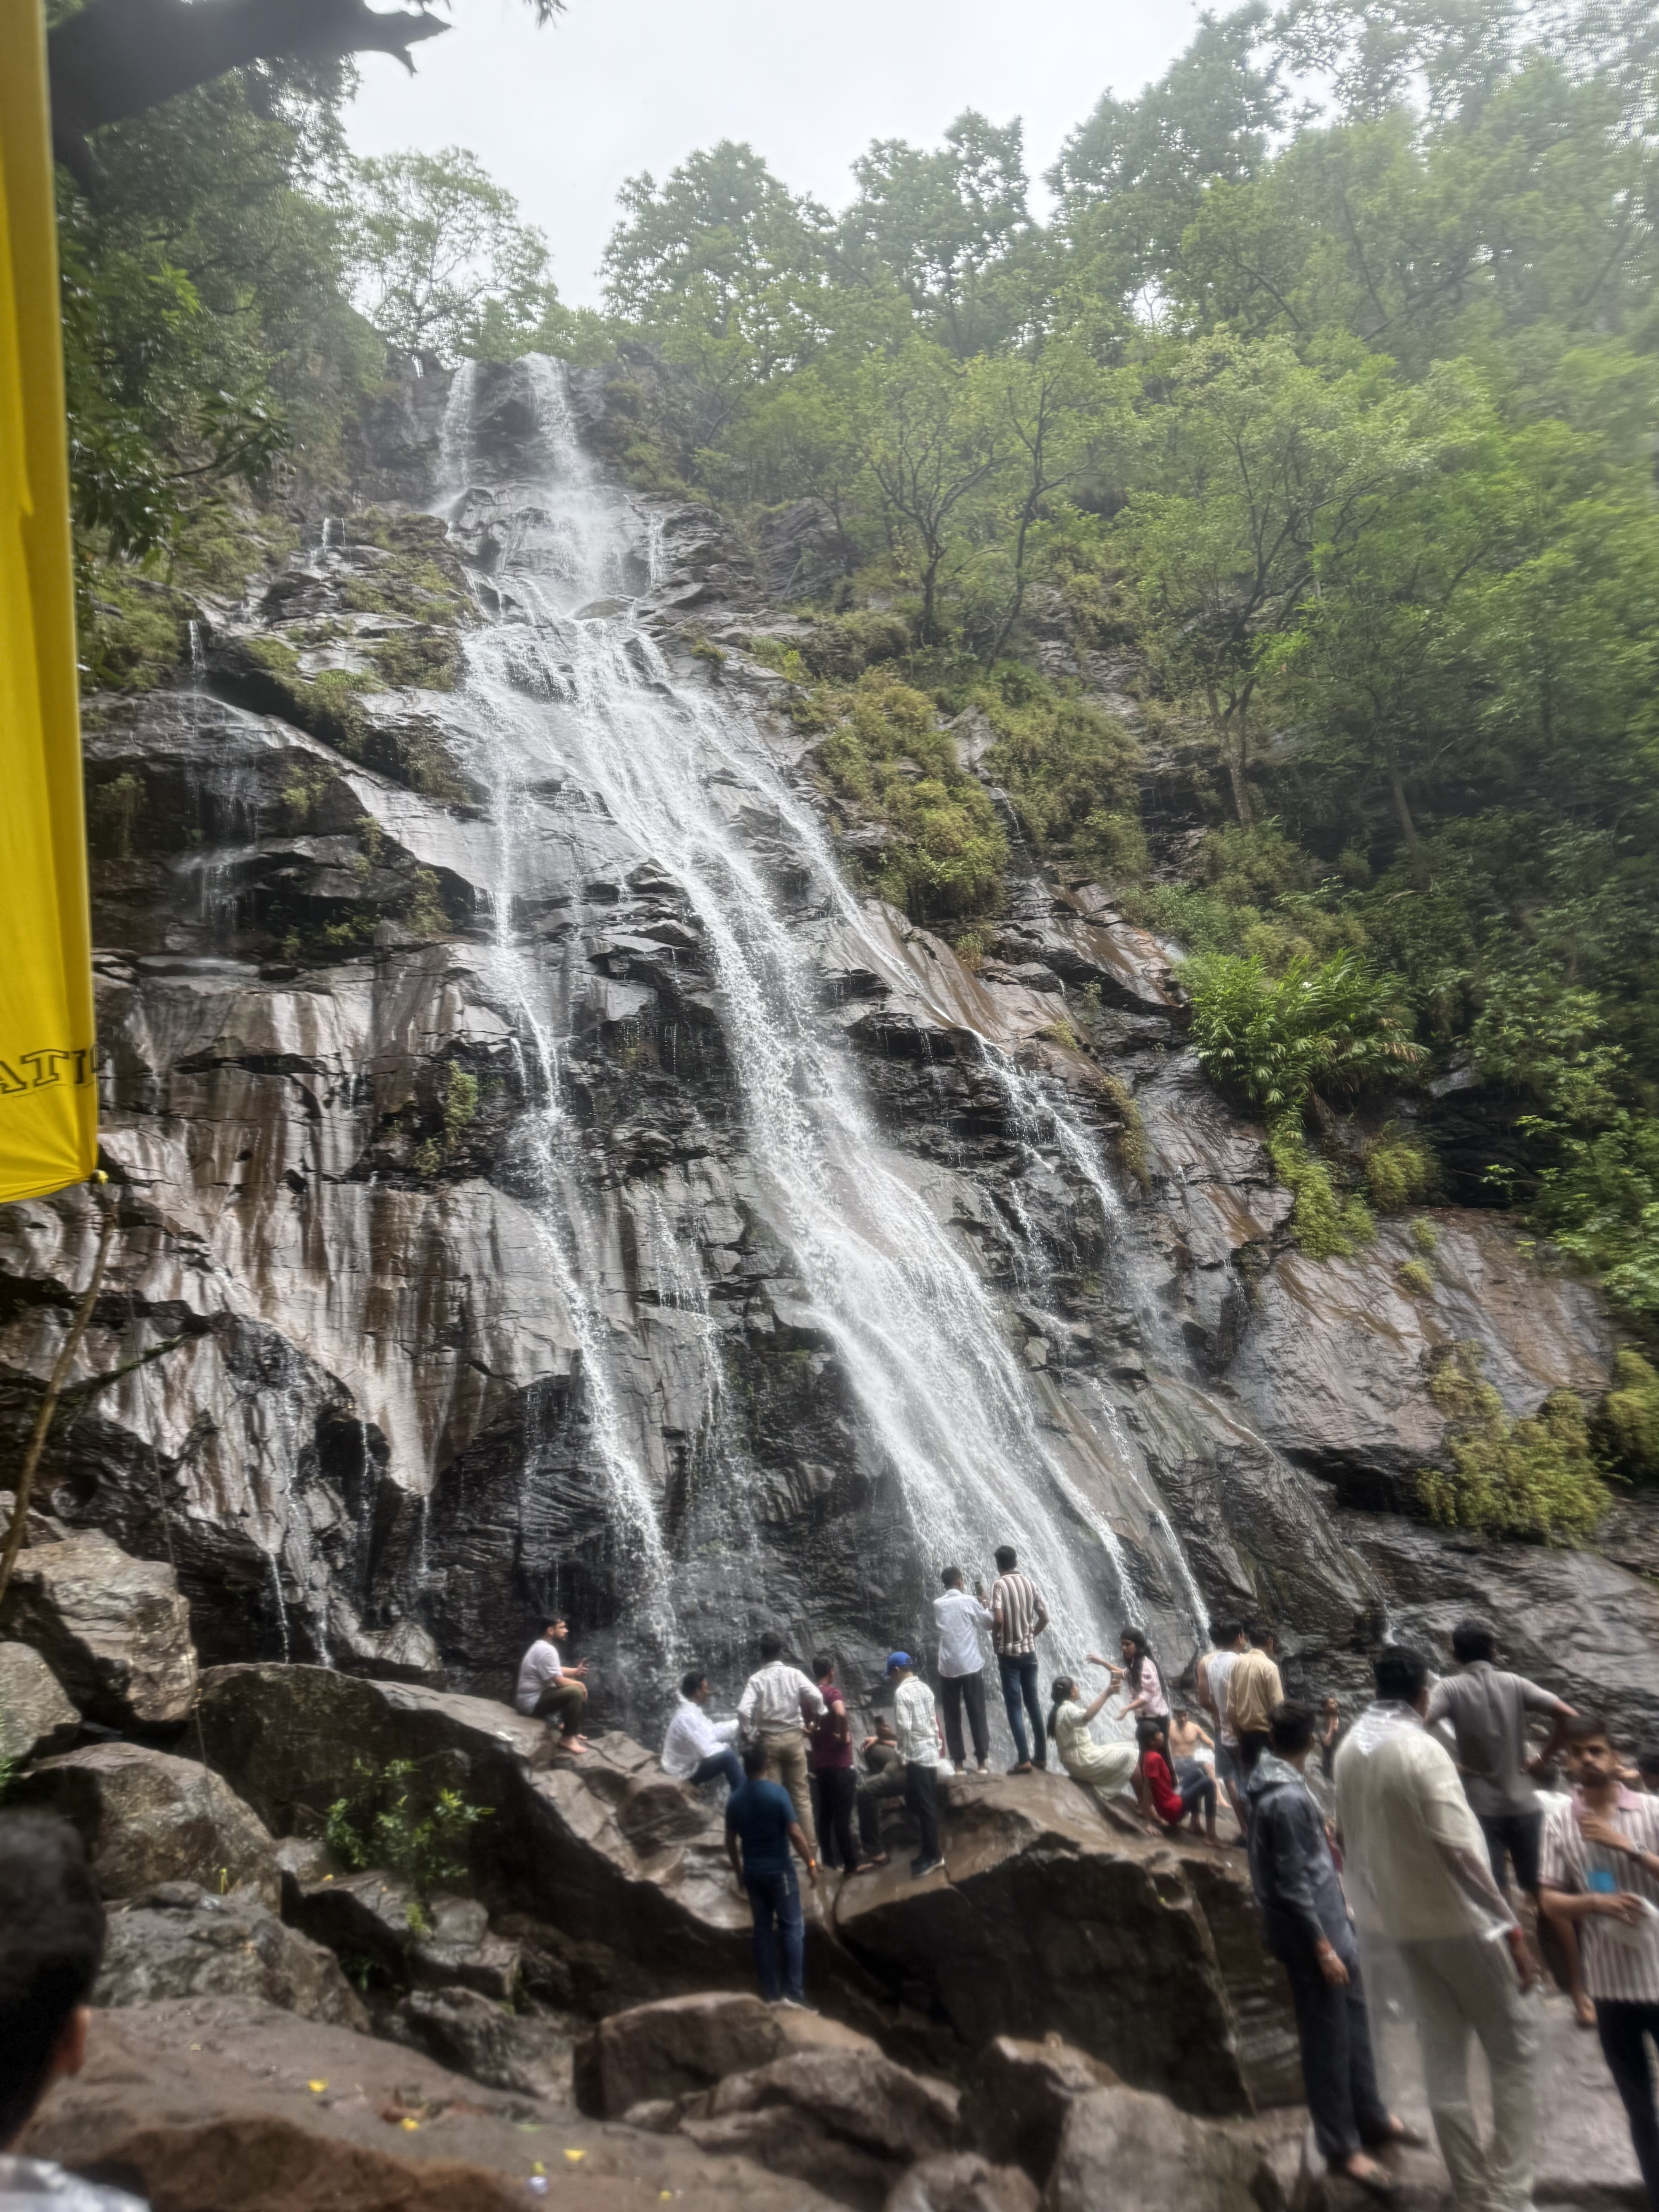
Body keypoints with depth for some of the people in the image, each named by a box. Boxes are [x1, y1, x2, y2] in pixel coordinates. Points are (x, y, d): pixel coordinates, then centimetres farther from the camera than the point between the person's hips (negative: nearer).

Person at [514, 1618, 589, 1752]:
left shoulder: (543, 1646, 10)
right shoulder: (546, 1651, -22)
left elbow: (558, 1671, 21)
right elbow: (559, 1681, -23)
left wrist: (576, 1671, 4)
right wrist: (580, 1684, -5)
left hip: (538, 1693, 11)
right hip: (532, 1701, -11)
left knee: (573, 1685, 18)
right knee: (576, 1692, -24)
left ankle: (566, 1726, 24)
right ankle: (567, 1739, -12)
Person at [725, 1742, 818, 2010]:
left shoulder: (735, 1799, 1)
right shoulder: (777, 1792, -15)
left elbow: (731, 1841, 8)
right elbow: (795, 1833, -16)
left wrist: (739, 1872, 21)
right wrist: (811, 1863, -7)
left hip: (753, 1872, 5)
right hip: (779, 1870, -5)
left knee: (763, 1929, 12)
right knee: (792, 1928, 3)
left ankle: (771, 1993, 14)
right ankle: (793, 1992, -1)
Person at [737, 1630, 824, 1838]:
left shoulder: (757, 1679, -6)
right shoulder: (794, 1674, -3)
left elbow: (744, 1710, -18)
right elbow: (816, 1697, -13)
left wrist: (749, 1736, -5)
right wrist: (817, 1720, 3)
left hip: (768, 1740, -1)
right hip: (794, 1737, 1)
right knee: (801, 1794, 9)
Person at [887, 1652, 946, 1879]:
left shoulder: (903, 1693, -14)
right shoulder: (925, 1689, 10)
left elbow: (904, 1727, -20)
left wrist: (903, 1754, -8)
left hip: (917, 1756, -8)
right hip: (931, 1753, 8)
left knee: (924, 1807, -1)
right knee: (928, 1806, 15)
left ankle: (932, 1857, 4)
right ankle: (930, 1852, 21)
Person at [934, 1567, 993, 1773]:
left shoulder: (938, 1605, 5)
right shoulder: (970, 1601, -4)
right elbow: (989, 1623, 8)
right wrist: (984, 1603, 22)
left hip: (948, 1669, 2)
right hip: (971, 1667, -2)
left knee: (952, 1718, 8)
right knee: (977, 1716, 7)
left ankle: (959, 1762, 9)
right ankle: (982, 1761, 11)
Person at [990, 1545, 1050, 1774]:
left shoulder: (999, 1585, -12)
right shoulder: (1030, 1583, 4)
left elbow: (998, 1619, -22)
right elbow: (1044, 1618, 6)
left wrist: (995, 1641, -6)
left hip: (1009, 1653, -5)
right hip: (1029, 1651, 5)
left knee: (1014, 1706, -1)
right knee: (1033, 1702, 14)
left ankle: (1023, 1760, -4)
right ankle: (1041, 1755, 19)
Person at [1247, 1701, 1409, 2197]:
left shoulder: (1279, 1783, 3)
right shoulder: (1286, 1799, -27)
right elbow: (1292, 1884, -24)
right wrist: (1322, 1946, -20)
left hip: (1328, 1920, 9)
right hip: (1310, 1932, -9)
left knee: (1354, 2022, 21)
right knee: (1328, 2039, 5)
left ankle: (1371, 2118, 36)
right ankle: (1343, 2147, 19)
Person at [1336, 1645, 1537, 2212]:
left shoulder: (1350, 1751, 2)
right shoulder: (1422, 1749, -21)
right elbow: (1460, 1847, -23)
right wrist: (1508, 1924, -16)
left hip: (1401, 1921, 7)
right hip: (1455, 1918, -7)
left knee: (1442, 2056, 15)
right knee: (1514, 2047, 8)